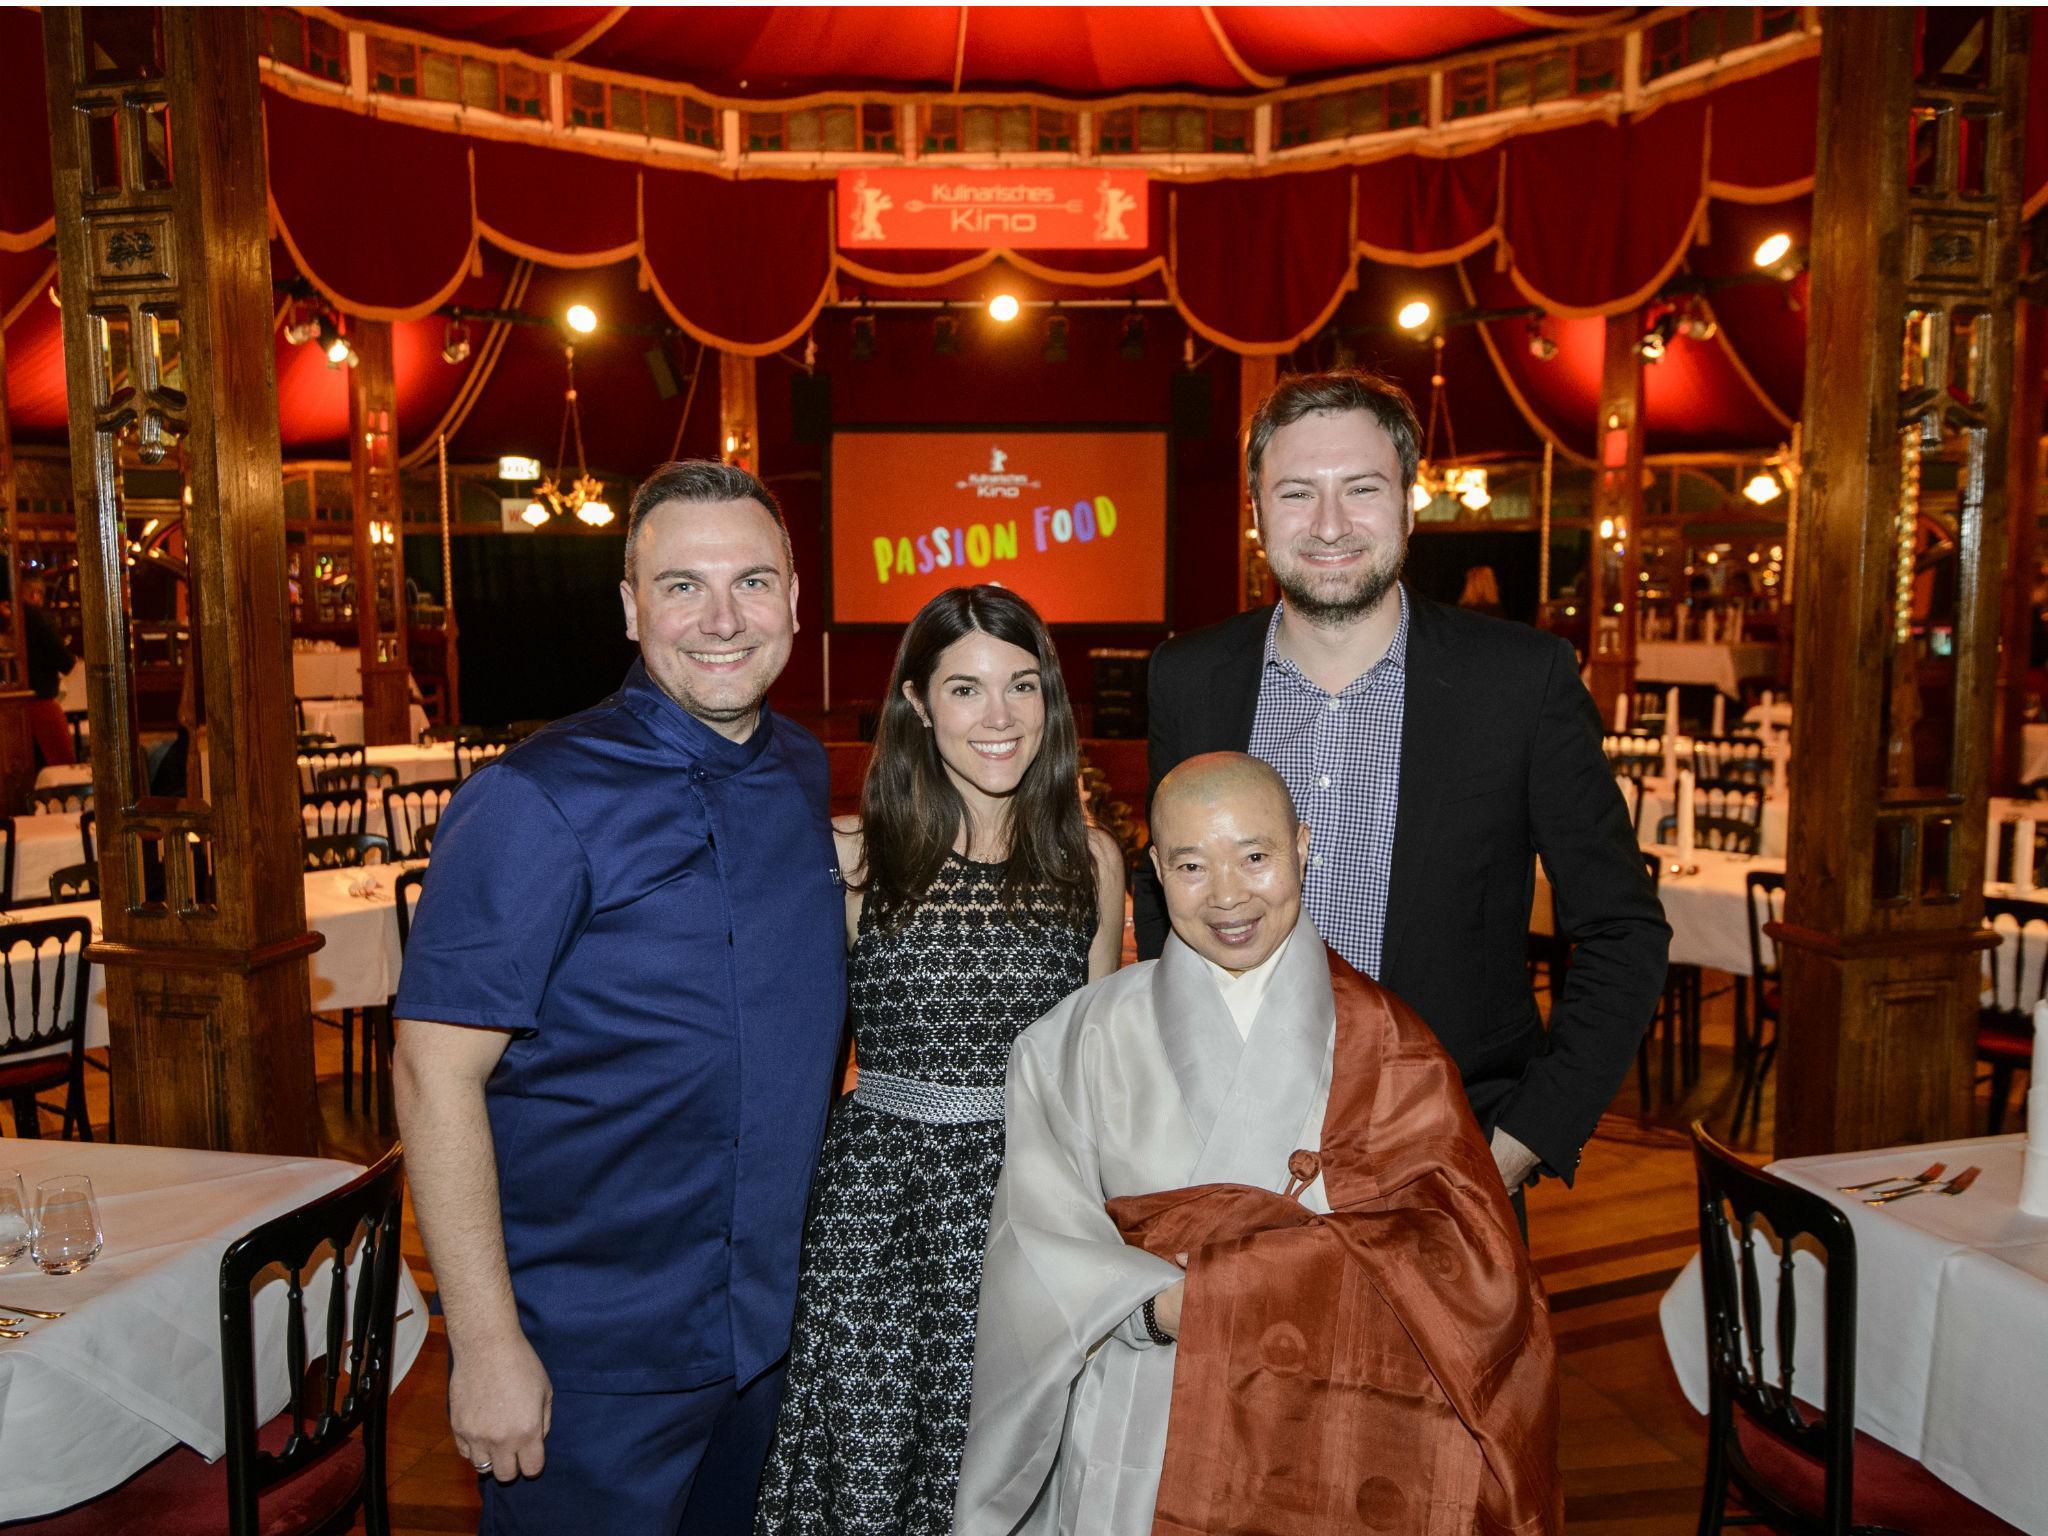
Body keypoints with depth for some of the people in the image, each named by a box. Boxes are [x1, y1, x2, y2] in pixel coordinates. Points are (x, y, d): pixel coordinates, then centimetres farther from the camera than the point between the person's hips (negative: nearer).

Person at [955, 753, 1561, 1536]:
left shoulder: (1382, 1045, 0)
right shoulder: (1089, 1038, 0)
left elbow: (1465, 1261, -8)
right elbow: (1040, 1243, -5)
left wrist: (1212, 1283, -13)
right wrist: (1161, 1307, -22)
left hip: (1322, 1446, 0)